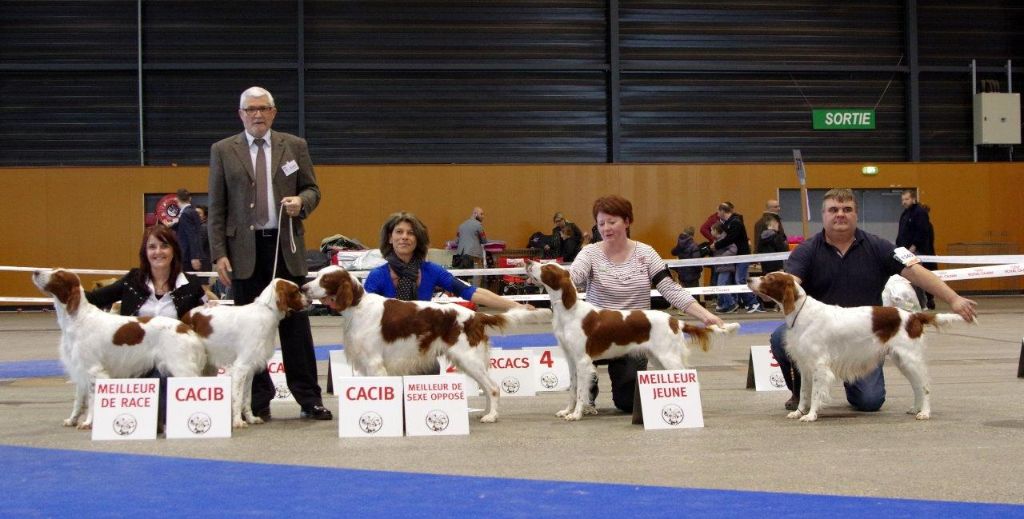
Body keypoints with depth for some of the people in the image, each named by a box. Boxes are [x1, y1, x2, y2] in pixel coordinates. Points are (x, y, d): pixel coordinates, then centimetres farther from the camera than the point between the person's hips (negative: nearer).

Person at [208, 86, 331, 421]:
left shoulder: (294, 147, 9)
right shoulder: (223, 151, 6)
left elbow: (312, 189, 14)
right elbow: (216, 207, 4)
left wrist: (301, 202, -11)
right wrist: (219, 254, -4)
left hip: (286, 246, 1)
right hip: (244, 248, 0)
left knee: (295, 323, 1)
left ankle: (309, 399, 5)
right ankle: (258, 403, 9)